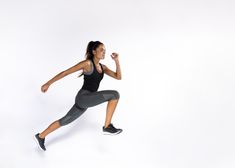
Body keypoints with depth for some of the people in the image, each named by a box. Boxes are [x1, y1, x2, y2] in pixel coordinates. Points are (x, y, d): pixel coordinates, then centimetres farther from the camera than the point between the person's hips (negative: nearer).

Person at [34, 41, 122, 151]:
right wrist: (48, 83, -6)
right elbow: (65, 72, -8)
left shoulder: (102, 67, 14)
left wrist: (117, 61, 0)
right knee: (115, 94, -19)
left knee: (65, 120, 17)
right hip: (84, 97, -9)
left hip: (85, 100, 9)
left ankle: (40, 137, 29)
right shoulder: (87, 63, -10)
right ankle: (107, 127, -13)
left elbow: (118, 77, 9)